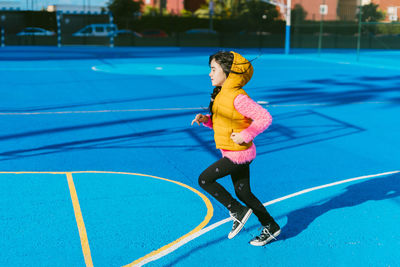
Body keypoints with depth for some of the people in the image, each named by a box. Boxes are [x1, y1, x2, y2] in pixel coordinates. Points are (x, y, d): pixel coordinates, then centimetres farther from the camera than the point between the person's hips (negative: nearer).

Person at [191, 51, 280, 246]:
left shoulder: (238, 97, -22)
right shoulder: (222, 93, 7)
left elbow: (265, 118, -22)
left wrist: (245, 135, -23)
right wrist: (206, 120, 2)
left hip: (238, 153, -9)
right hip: (232, 152, 9)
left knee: (204, 180, -7)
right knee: (242, 192, 14)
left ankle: (238, 212, 4)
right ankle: (271, 227, 27)